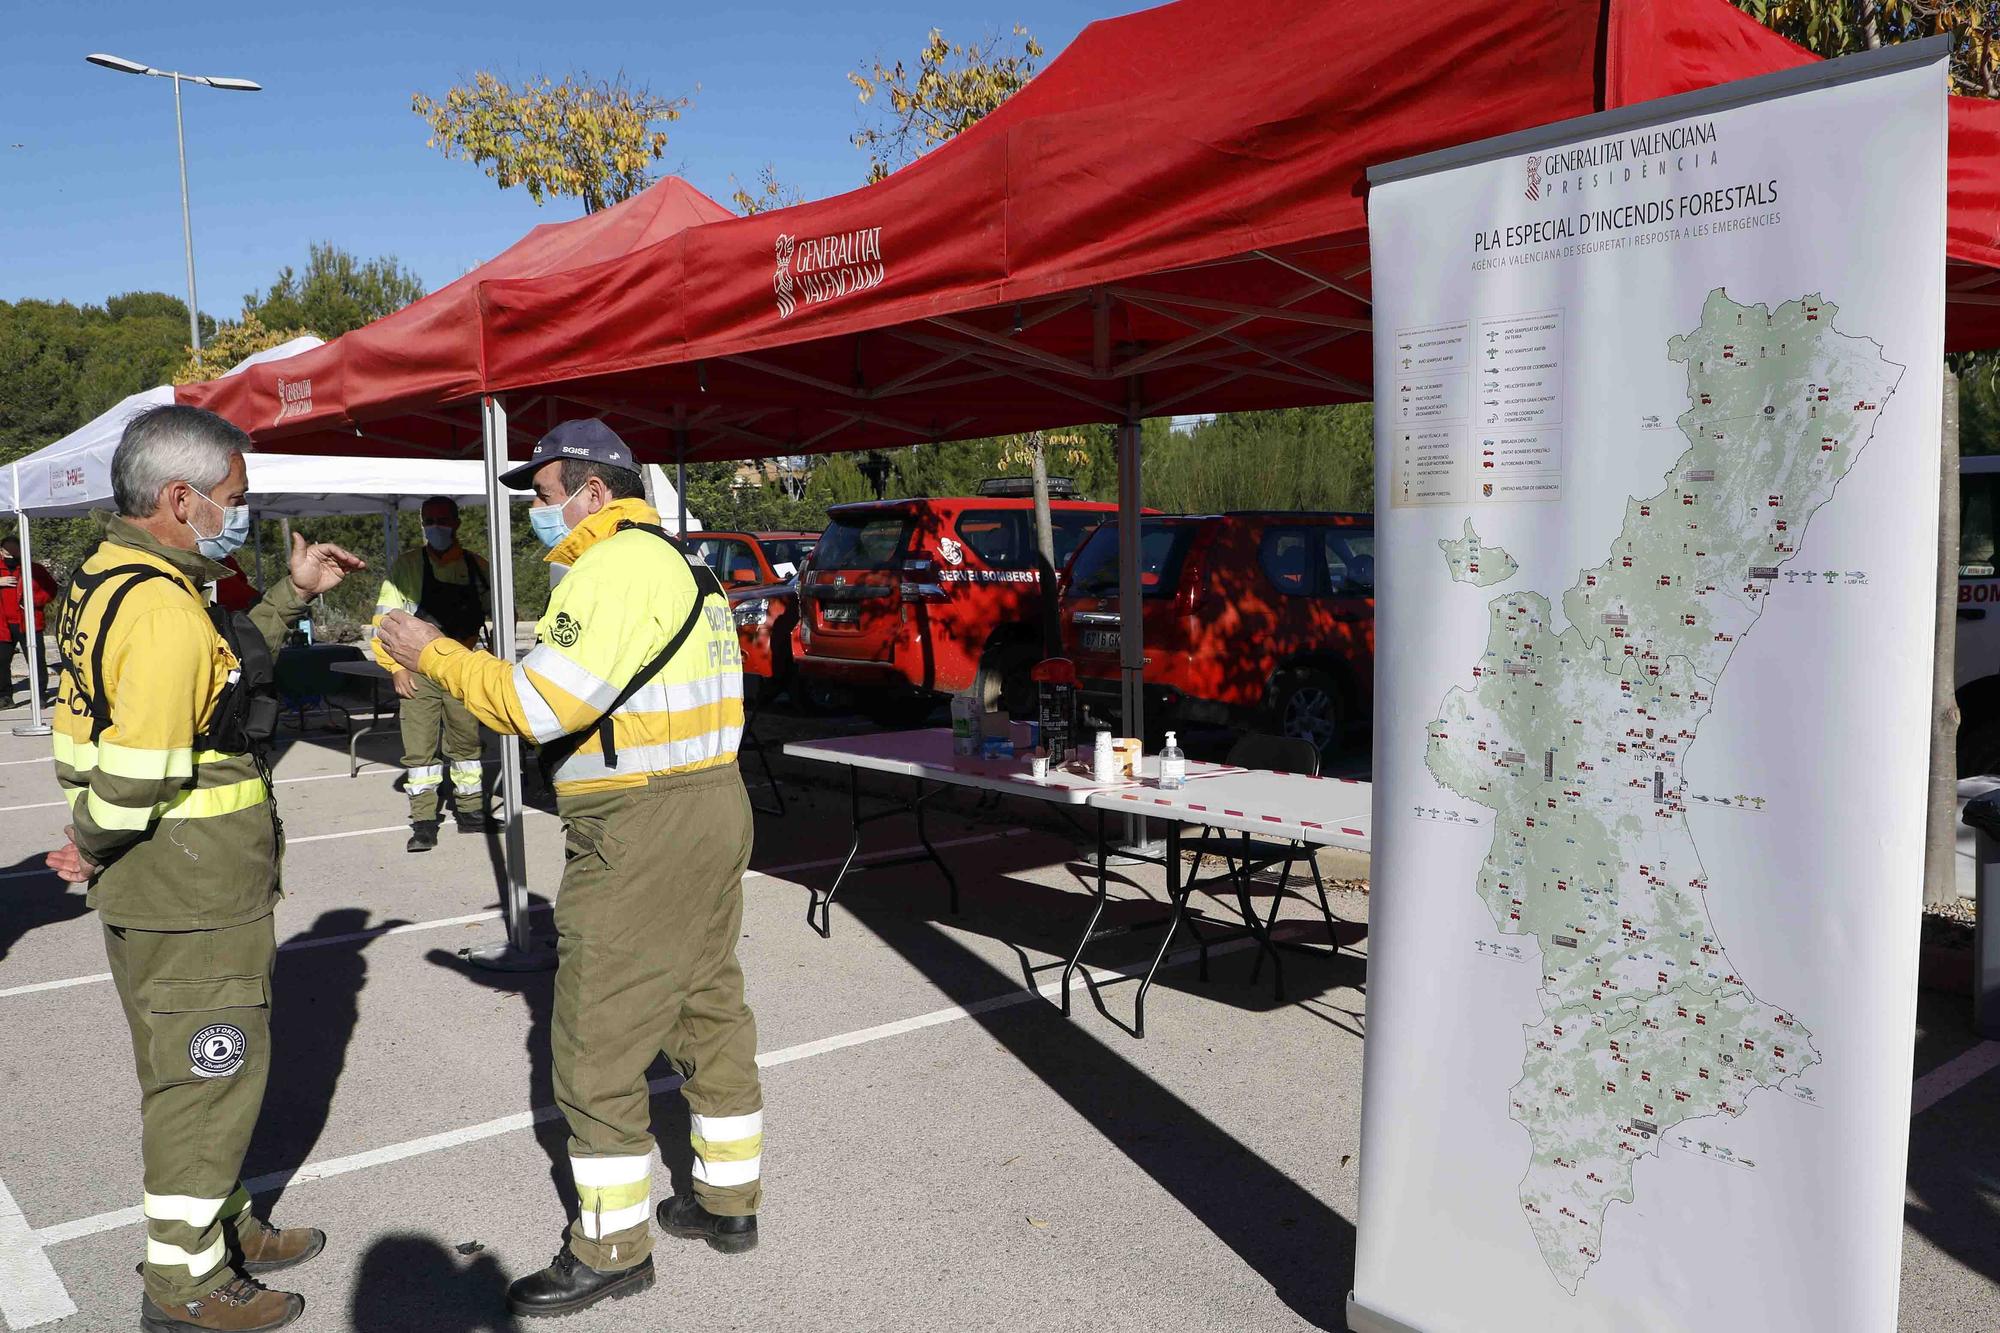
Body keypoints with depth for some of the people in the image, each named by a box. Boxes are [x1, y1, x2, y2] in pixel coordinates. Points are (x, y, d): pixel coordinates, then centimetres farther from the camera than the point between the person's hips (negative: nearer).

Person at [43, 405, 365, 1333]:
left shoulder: (110, 578, 9)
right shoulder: (164, 608, -25)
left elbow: (219, 668, 21)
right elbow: (139, 771, -28)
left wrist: (293, 594, 17)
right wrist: (93, 851, -11)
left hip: (153, 885, 10)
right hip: (191, 891, -10)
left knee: (188, 1071, 22)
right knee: (206, 1077, 4)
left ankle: (222, 1228, 38)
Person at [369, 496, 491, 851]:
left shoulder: (476, 567, 6)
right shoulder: (406, 565, 1)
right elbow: (386, 618, 0)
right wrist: (395, 668, -6)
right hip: (417, 672, -1)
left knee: (466, 744, 9)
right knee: (419, 749, -2)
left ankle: (470, 812, 23)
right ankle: (423, 824, 4)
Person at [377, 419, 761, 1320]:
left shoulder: (614, 569, -15)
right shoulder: (678, 563, 17)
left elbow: (541, 705, -19)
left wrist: (434, 655, -8)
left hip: (640, 834, -10)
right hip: (715, 807, 10)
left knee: (597, 1049, 0)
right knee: (710, 1010, 17)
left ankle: (613, 1250, 12)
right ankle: (728, 1199, 29)